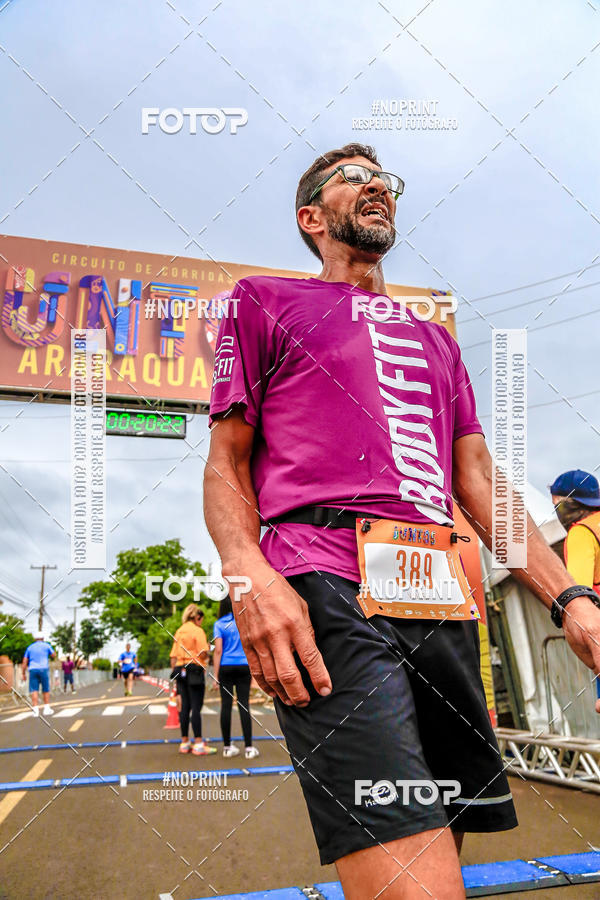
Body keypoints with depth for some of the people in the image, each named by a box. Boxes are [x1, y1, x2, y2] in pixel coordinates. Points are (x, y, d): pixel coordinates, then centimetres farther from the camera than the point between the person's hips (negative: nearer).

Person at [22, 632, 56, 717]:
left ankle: (35, 710, -12)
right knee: (46, 690, 8)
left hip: (33, 670, 2)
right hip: (43, 669, -2)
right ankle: (47, 708, 8)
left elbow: (24, 662, 10)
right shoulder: (46, 645, 7)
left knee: (34, 690, -3)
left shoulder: (30, 647, 14)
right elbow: (53, 655, 19)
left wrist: (23, 674, 11)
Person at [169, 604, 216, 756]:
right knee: (196, 708, -6)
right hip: (195, 670, -7)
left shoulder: (178, 632, 15)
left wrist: (175, 671, 20)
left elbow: (173, 656, 15)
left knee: (184, 707, 10)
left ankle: (185, 742, 14)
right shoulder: (197, 630, -6)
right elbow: (203, 653, -15)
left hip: (180, 670, 7)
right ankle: (198, 744, -6)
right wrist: (206, 657, 6)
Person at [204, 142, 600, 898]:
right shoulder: (265, 301, 16)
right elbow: (227, 461, 7)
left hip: (443, 605, 6)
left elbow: (478, 480, 23)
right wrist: (249, 577, -13)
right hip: (330, 591, -5)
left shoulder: (434, 339, 30)